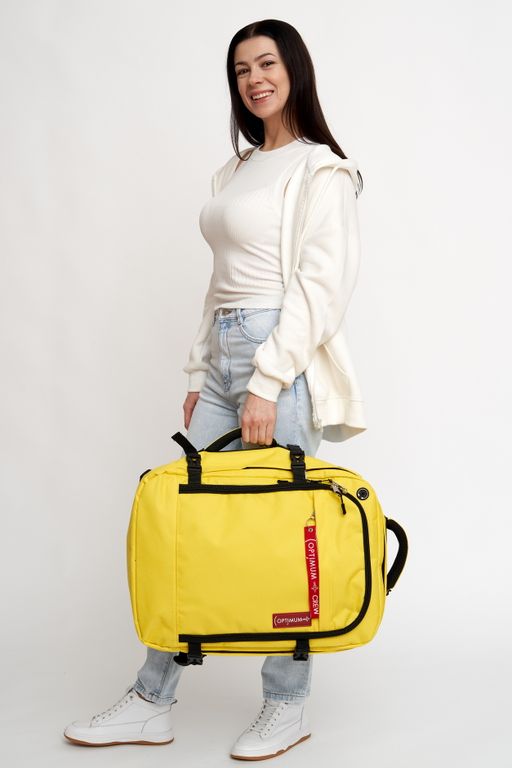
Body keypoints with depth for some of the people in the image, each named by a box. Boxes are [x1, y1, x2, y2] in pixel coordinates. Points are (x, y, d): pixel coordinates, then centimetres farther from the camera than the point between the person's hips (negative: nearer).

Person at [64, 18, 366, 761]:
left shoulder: (320, 170, -5)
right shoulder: (235, 170, 19)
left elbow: (322, 286, -14)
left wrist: (267, 384, -19)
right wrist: (200, 374, 14)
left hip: (282, 359, -8)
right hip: (224, 357, 8)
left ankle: (288, 706, 16)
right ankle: (151, 702, 15)